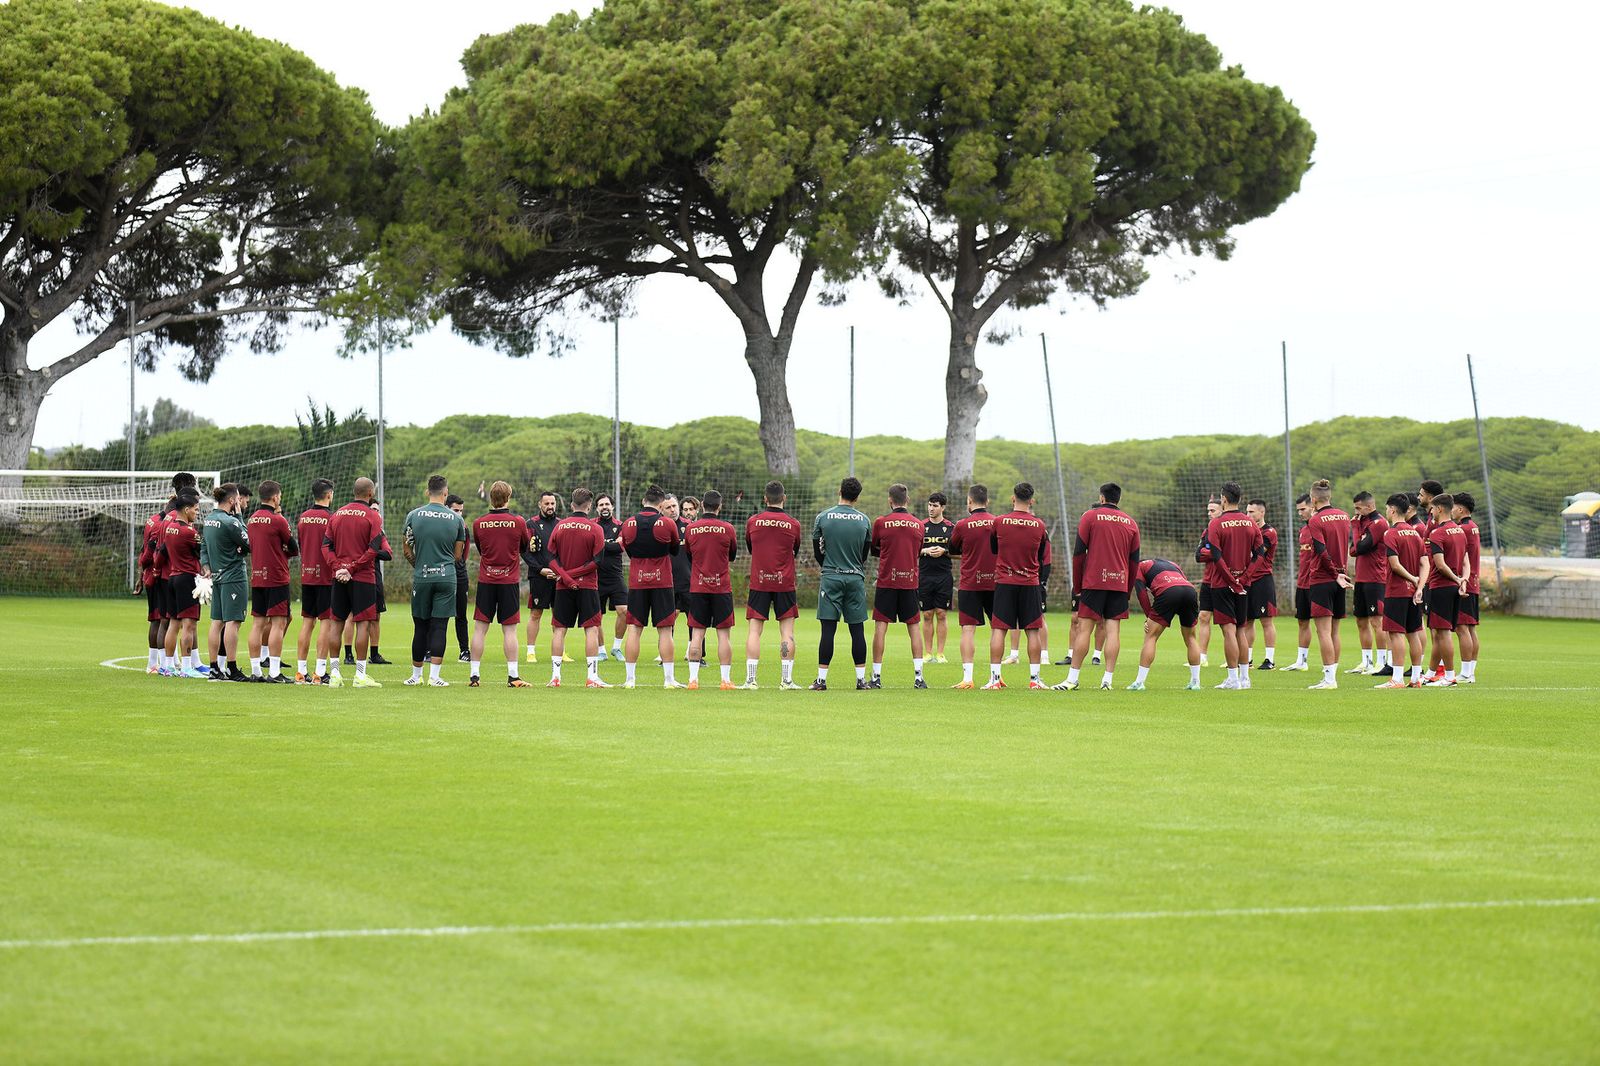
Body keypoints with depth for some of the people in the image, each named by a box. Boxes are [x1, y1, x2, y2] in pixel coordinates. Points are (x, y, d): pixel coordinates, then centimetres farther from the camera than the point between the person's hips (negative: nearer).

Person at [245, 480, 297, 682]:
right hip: (276, 578, -7)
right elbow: (295, 549, -4)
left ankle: (255, 671, 9)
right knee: (278, 623, -5)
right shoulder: (277, 521, -11)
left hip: (257, 579, 7)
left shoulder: (252, 520, 9)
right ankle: (274, 672, -9)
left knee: (258, 623, 8)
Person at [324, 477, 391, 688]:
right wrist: (353, 568, -11)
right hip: (363, 577, -5)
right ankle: (360, 675, -5)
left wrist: (339, 567, -6)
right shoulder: (372, 516, -6)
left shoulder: (337, 514, 10)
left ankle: (335, 673, 11)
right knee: (363, 623, -3)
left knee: (338, 623, 10)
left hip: (339, 578, 5)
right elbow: (373, 549, -14)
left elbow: (326, 545, 3)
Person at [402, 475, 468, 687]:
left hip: (421, 578, 1)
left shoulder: (414, 516, -1)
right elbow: (458, 555, 5)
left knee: (420, 627, 8)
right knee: (439, 626, 0)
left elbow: (406, 550, 5)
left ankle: (416, 675, 16)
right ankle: (434, 676, -5)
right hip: (446, 578, -1)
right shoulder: (456, 519, -1)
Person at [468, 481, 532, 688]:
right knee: (509, 630, 1)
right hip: (509, 581, -1)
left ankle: (474, 676, 3)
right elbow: (525, 547, 11)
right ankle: (512, 676, -2)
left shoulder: (478, 523, -2)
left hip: (486, 580, 1)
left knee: (480, 628, 4)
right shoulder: (518, 522, -6)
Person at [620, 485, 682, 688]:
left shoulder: (628, 524, 0)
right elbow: (675, 550, 8)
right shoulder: (667, 524, -7)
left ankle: (629, 678, 3)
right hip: (662, 582, -2)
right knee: (664, 630, 2)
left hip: (636, 582, 2)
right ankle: (668, 678, 1)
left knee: (634, 629, 5)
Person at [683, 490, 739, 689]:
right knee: (723, 633, 2)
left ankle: (693, 678, 0)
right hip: (722, 588, -1)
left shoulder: (690, 528, -1)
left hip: (697, 588, 1)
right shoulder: (727, 529, -6)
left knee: (697, 633, 4)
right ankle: (726, 679, 1)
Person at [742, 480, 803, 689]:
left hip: (758, 582, 0)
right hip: (785, 583, 0)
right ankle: (787, 679, -1)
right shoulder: (793, 524, -3)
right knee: (787, 630, 4)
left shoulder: (753, 521, -1)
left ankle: (750, 679, -4)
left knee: (754, 630, 2)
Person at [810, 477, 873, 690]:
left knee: (828, 629, -3)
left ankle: (821, 679, -4)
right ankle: (861, 678, 7)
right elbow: (865, 552, 12)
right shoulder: (864, 521, 3)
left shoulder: (823, 518, -2)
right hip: (856, 578, 1)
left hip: (831, 577, -1)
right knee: (857, 629, 5)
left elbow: (817, 550, 7)